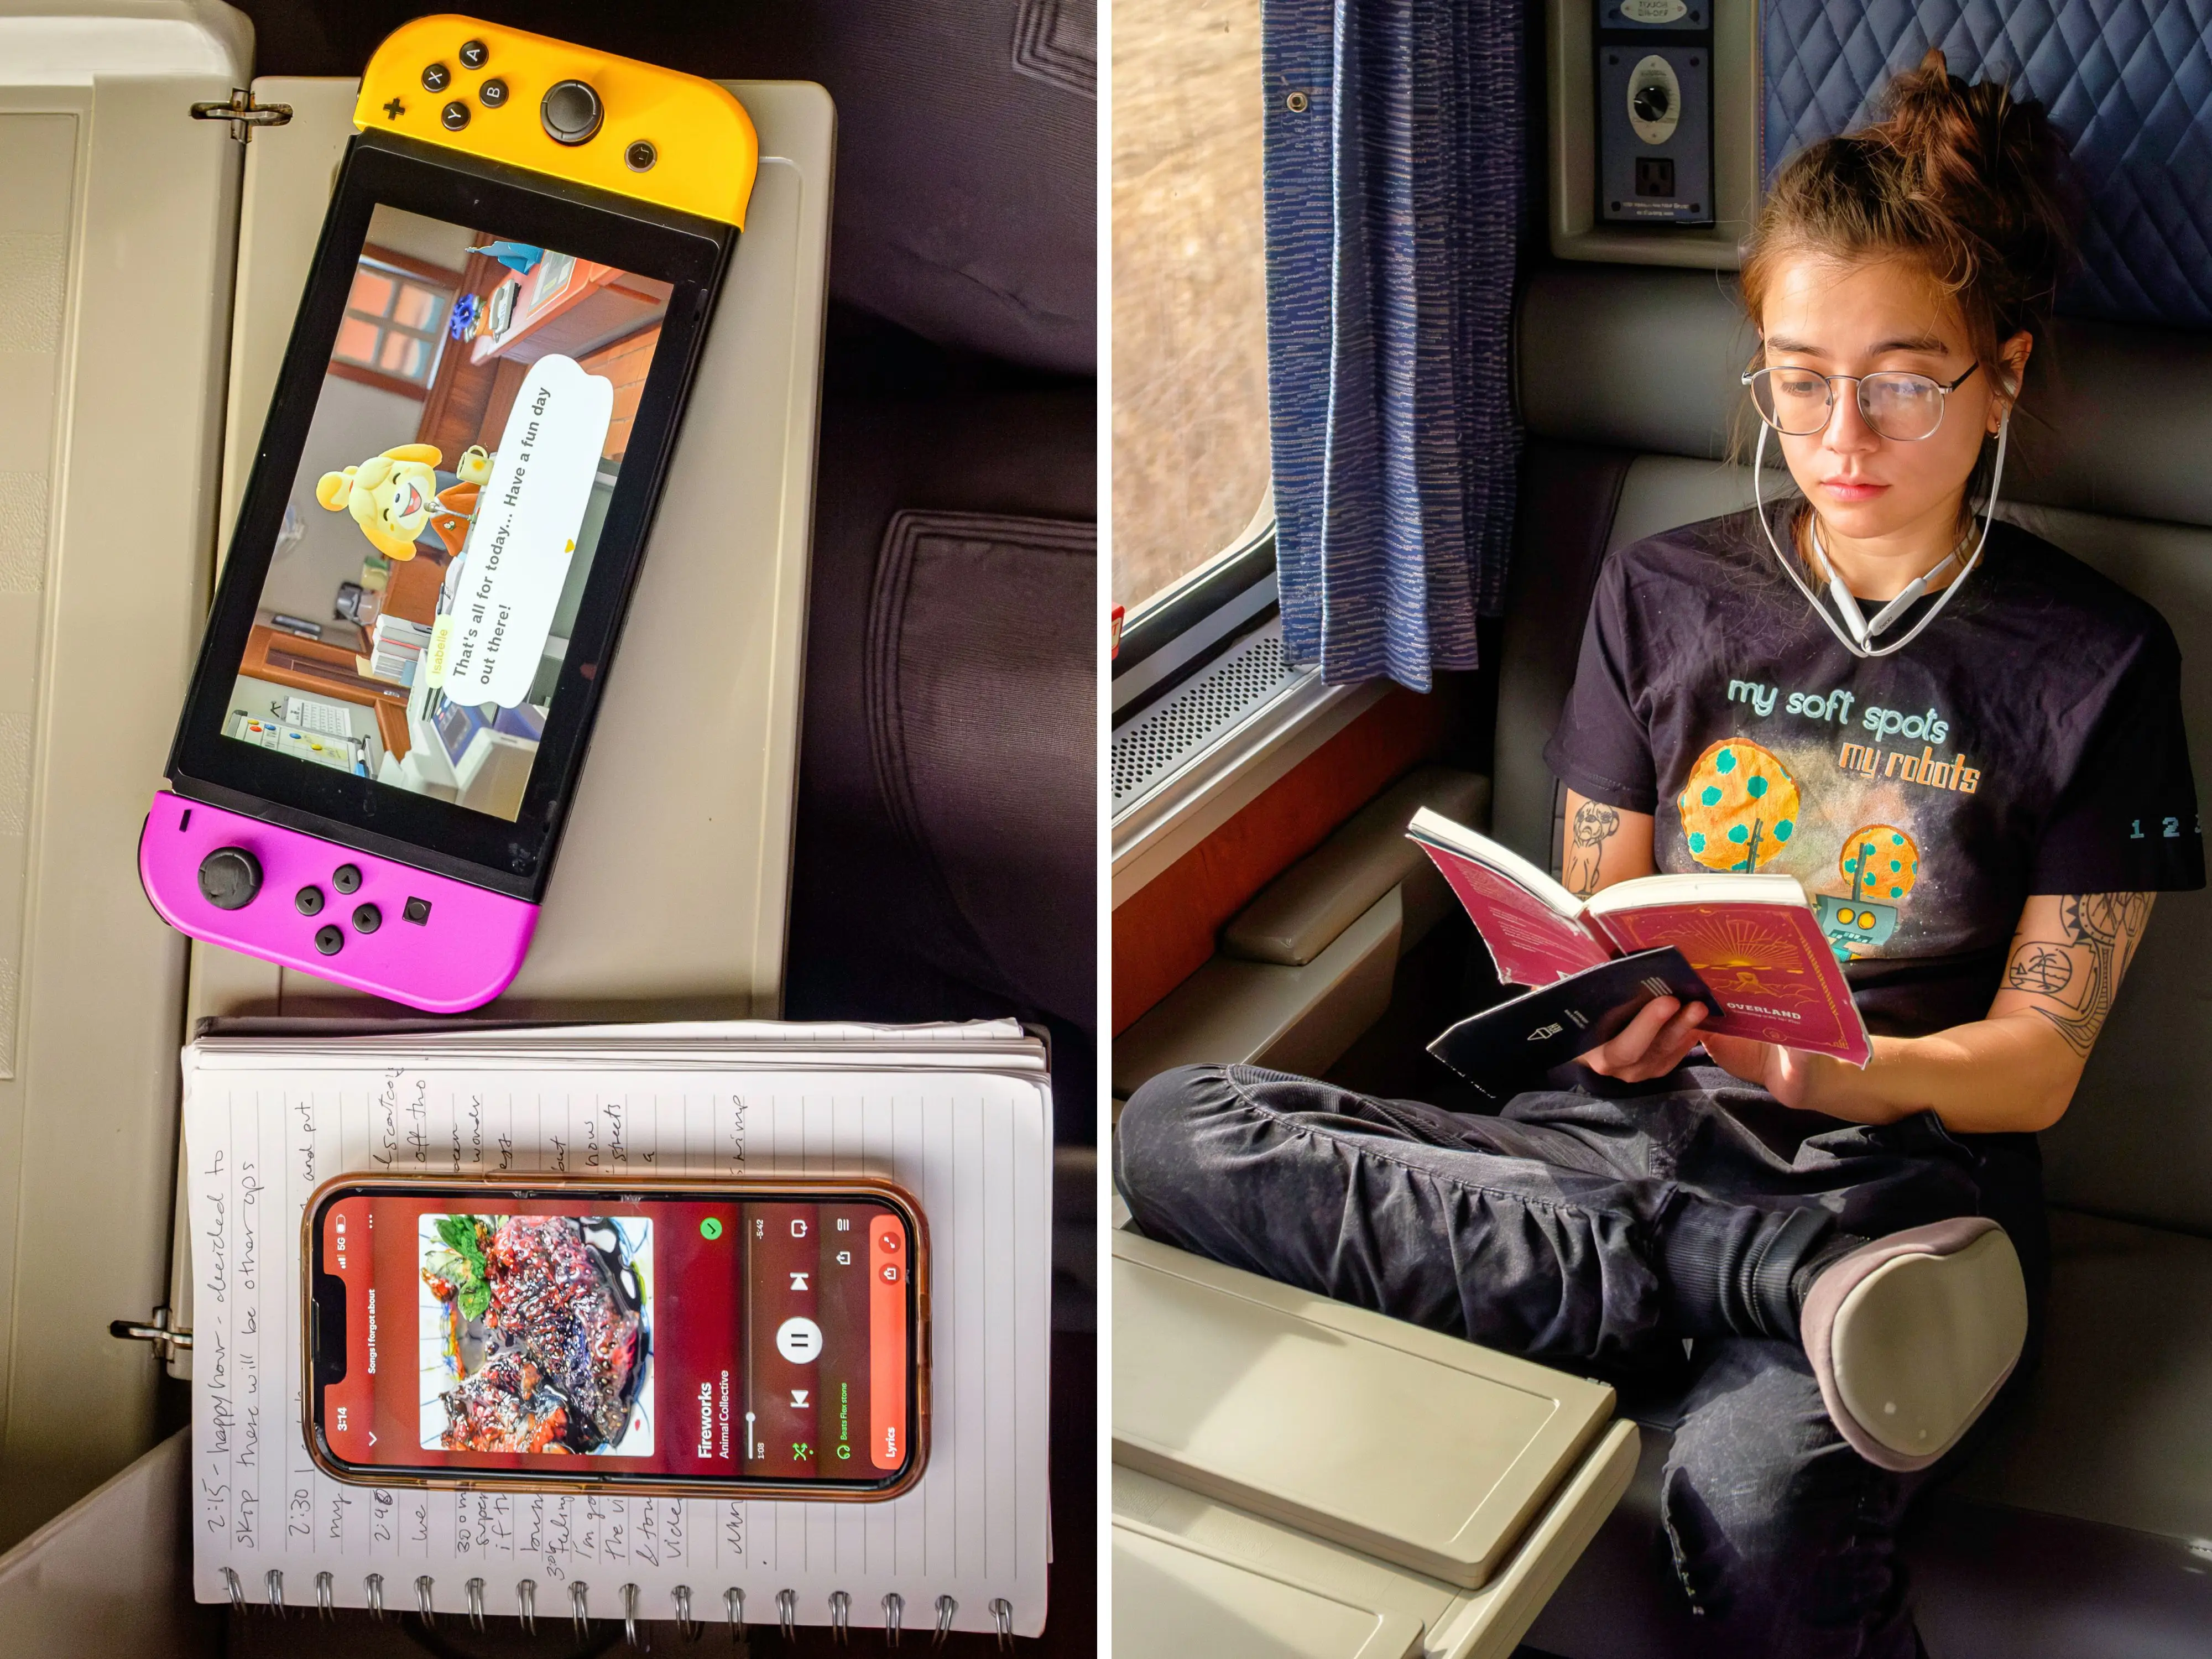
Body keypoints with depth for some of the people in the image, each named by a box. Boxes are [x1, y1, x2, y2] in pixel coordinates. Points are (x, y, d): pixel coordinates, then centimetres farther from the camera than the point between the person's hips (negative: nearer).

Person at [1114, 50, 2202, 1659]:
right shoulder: (1663, 595, 11)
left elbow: (2036, 1065, 0)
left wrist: (1846, 1077, -22)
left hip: (1905, 1167, -5)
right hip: (1642, 1131, 5)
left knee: (1749, 1496, -42)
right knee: (1172, 1130, -24)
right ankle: (1809, 1292, -27)